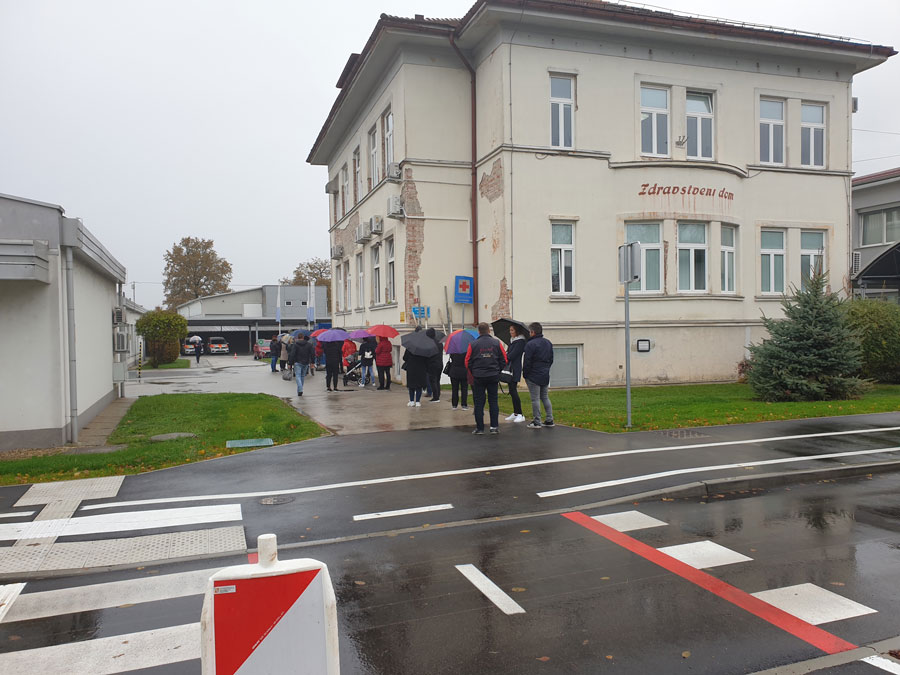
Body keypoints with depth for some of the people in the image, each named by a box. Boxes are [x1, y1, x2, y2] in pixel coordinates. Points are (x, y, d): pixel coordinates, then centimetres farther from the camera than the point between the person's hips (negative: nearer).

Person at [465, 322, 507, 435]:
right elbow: (504, 360, 2)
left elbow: (467, 362, -2)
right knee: (493, 401, 10)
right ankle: (494, 426, 7)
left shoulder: (473, 345, -5)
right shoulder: (497, 343, 0)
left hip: (478, 377, -1)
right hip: (493, 377, 1)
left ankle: (479, 428, 6)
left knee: (479, 403, 4)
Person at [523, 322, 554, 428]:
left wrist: (525, 374, -3)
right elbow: (551, 359, 15)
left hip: (533, 376, -7)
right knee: (545, 397, 15)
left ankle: (537, 422, -1)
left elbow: (527, 362, -14)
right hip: (545, 375, 7)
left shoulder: (530, 344, -15)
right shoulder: (548, 343, 10)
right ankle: (549, 420, 14)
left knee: (535, 399, -3)